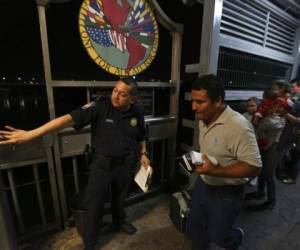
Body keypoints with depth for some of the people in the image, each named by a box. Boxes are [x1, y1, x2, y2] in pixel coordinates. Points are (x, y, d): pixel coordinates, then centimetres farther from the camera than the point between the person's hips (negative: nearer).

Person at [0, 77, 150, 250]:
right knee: (94, 204, 8)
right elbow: (69, 118, -29)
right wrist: (30, 134, -34)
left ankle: (120, 221, 56)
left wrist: (143, 153, 1)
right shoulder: (100, 107, -20)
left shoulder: (137, 114, -6)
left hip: (125, 165, 3)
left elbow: (141, 136, 11)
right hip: (102, 164, -2)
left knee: (120, 197, 24)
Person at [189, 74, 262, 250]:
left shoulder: (238, 126, -29)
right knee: (196, 226, 22)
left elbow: (254, 167, -27)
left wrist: (215, 171, -35)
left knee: (218, 235, 16)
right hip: (203, 184, 7)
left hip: (227, 193, -6)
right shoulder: (204, 119, -3)